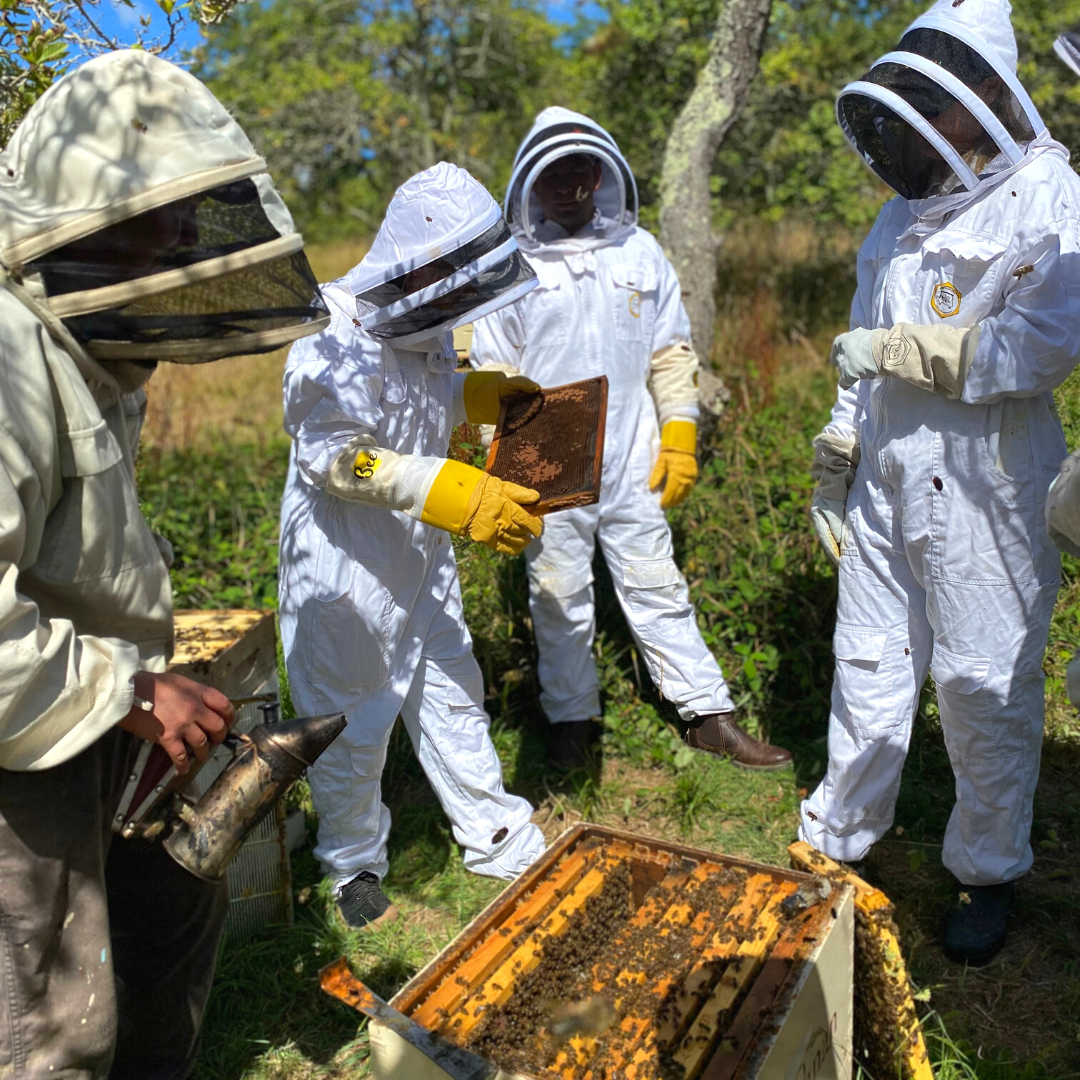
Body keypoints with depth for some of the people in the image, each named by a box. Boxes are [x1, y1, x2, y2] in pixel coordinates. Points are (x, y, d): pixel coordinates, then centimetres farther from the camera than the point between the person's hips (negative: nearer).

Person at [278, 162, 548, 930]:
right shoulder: (339, 352, -24)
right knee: (353, 722, 8)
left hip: (422, 562, 8)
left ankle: (500, 842, 34)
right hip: (348, 570, -8)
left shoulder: (424, 331, 3)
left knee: (451, 697, 18)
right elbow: (337, 460, -28)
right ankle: (356, 866, 32)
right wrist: (458, 495, -35)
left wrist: (487, 394, 2)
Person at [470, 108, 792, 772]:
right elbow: (493, 373, 3)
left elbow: (672, 351, 11)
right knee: (559, 599, 9)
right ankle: (573, 718, 26)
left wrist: (680, 435, 3)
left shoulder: (639, 251, 7)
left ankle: (709, 715, 18)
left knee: (658, 588, 8)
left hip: (632, 464, 2)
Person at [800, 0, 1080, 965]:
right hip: (886, 480, 6)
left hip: (984, 488, -6)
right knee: (868, 667, 11)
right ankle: (836, 842, 26)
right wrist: (835, 464, 18)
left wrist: (895, 350, -13)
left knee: (987, 686, 4)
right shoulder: (904, 214, 17)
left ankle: (990, 874, 24)